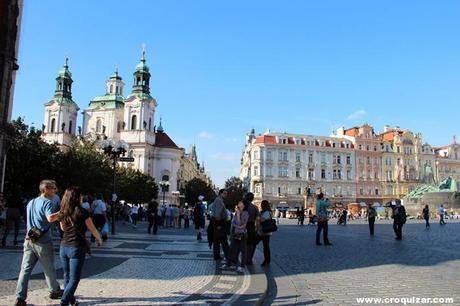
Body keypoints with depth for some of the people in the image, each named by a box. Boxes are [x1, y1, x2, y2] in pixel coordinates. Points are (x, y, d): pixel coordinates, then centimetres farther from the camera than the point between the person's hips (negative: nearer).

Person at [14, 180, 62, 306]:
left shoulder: (31, 202, 17)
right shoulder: (47, 202, -11)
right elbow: (50, 218, -29)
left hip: (29, 239, 7)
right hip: (43, 241, -7)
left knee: (25, 269, 4)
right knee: (49, 269, 10)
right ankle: (55, 291, 27)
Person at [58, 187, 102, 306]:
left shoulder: (62, 212, 5)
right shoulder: (82, 211, -11)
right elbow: (93, 229, -3)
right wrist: (99, 239, 14)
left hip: (64, 247, 6)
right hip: (77, 248, -6)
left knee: (67, 277, 17)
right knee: (74, 279, 2)